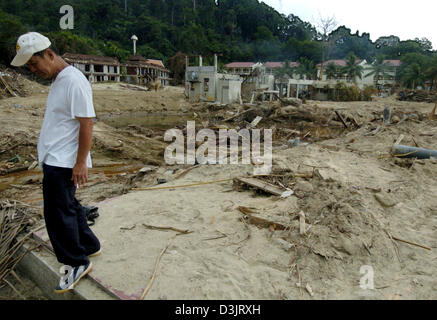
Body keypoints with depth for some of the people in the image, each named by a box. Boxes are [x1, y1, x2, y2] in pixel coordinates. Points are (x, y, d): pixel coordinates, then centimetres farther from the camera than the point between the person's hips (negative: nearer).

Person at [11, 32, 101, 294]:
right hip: (55, 161, 10)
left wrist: (81, 163, -21)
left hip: (63, 163, -10)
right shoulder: (57, 80, 14)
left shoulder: (74, 81, -17)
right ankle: (90, 246, 35)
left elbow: (87, 124, -21)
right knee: (68, 207, 18)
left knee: (59, 214, -2)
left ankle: (78, 264, 15)